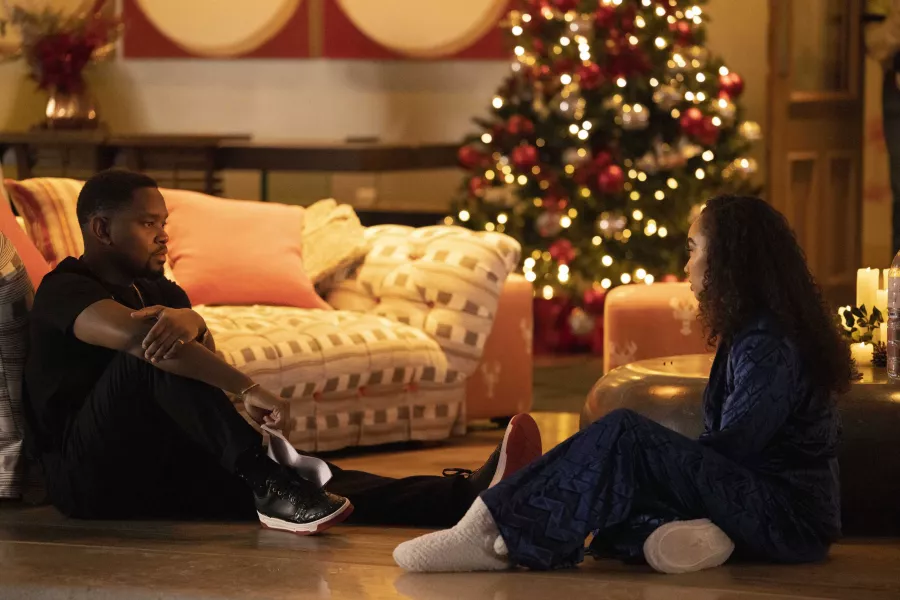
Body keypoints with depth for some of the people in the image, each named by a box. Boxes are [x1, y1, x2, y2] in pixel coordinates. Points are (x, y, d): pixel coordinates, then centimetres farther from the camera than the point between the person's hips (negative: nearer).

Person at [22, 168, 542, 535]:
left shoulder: (158, 291, 21)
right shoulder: (65, 290, -6)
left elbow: (203, 345, -2)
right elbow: (133, 333, -28)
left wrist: (188, 321, -28)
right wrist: (248, 389, -35)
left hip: (164, 474, 7)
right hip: (91, 476, -7)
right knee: (154, 347, -30)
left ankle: (464, 497, -40)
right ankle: (268, 486, -42)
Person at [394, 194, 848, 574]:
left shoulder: (769, 347, -15)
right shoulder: (748, 334, 15)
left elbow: (729, 451, -16)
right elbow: (722, 451, 13)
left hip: (791, 519, -10)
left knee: (622, 436, -21)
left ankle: (492, 537, -24)